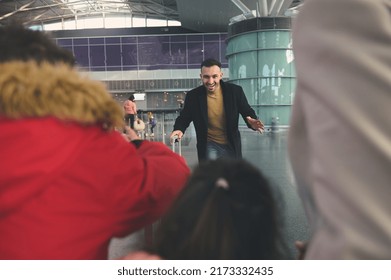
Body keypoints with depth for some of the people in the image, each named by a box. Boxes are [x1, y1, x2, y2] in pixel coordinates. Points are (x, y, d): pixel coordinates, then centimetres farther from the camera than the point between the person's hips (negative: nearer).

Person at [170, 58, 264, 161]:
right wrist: (179, 129, -24)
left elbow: (247, 111, -2)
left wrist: (252, 122, -25)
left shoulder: (235, 91, -12)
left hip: (231, 145, 2)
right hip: (209, 146, -2)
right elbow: (184, 117, -1)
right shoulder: (193, 96, -12)